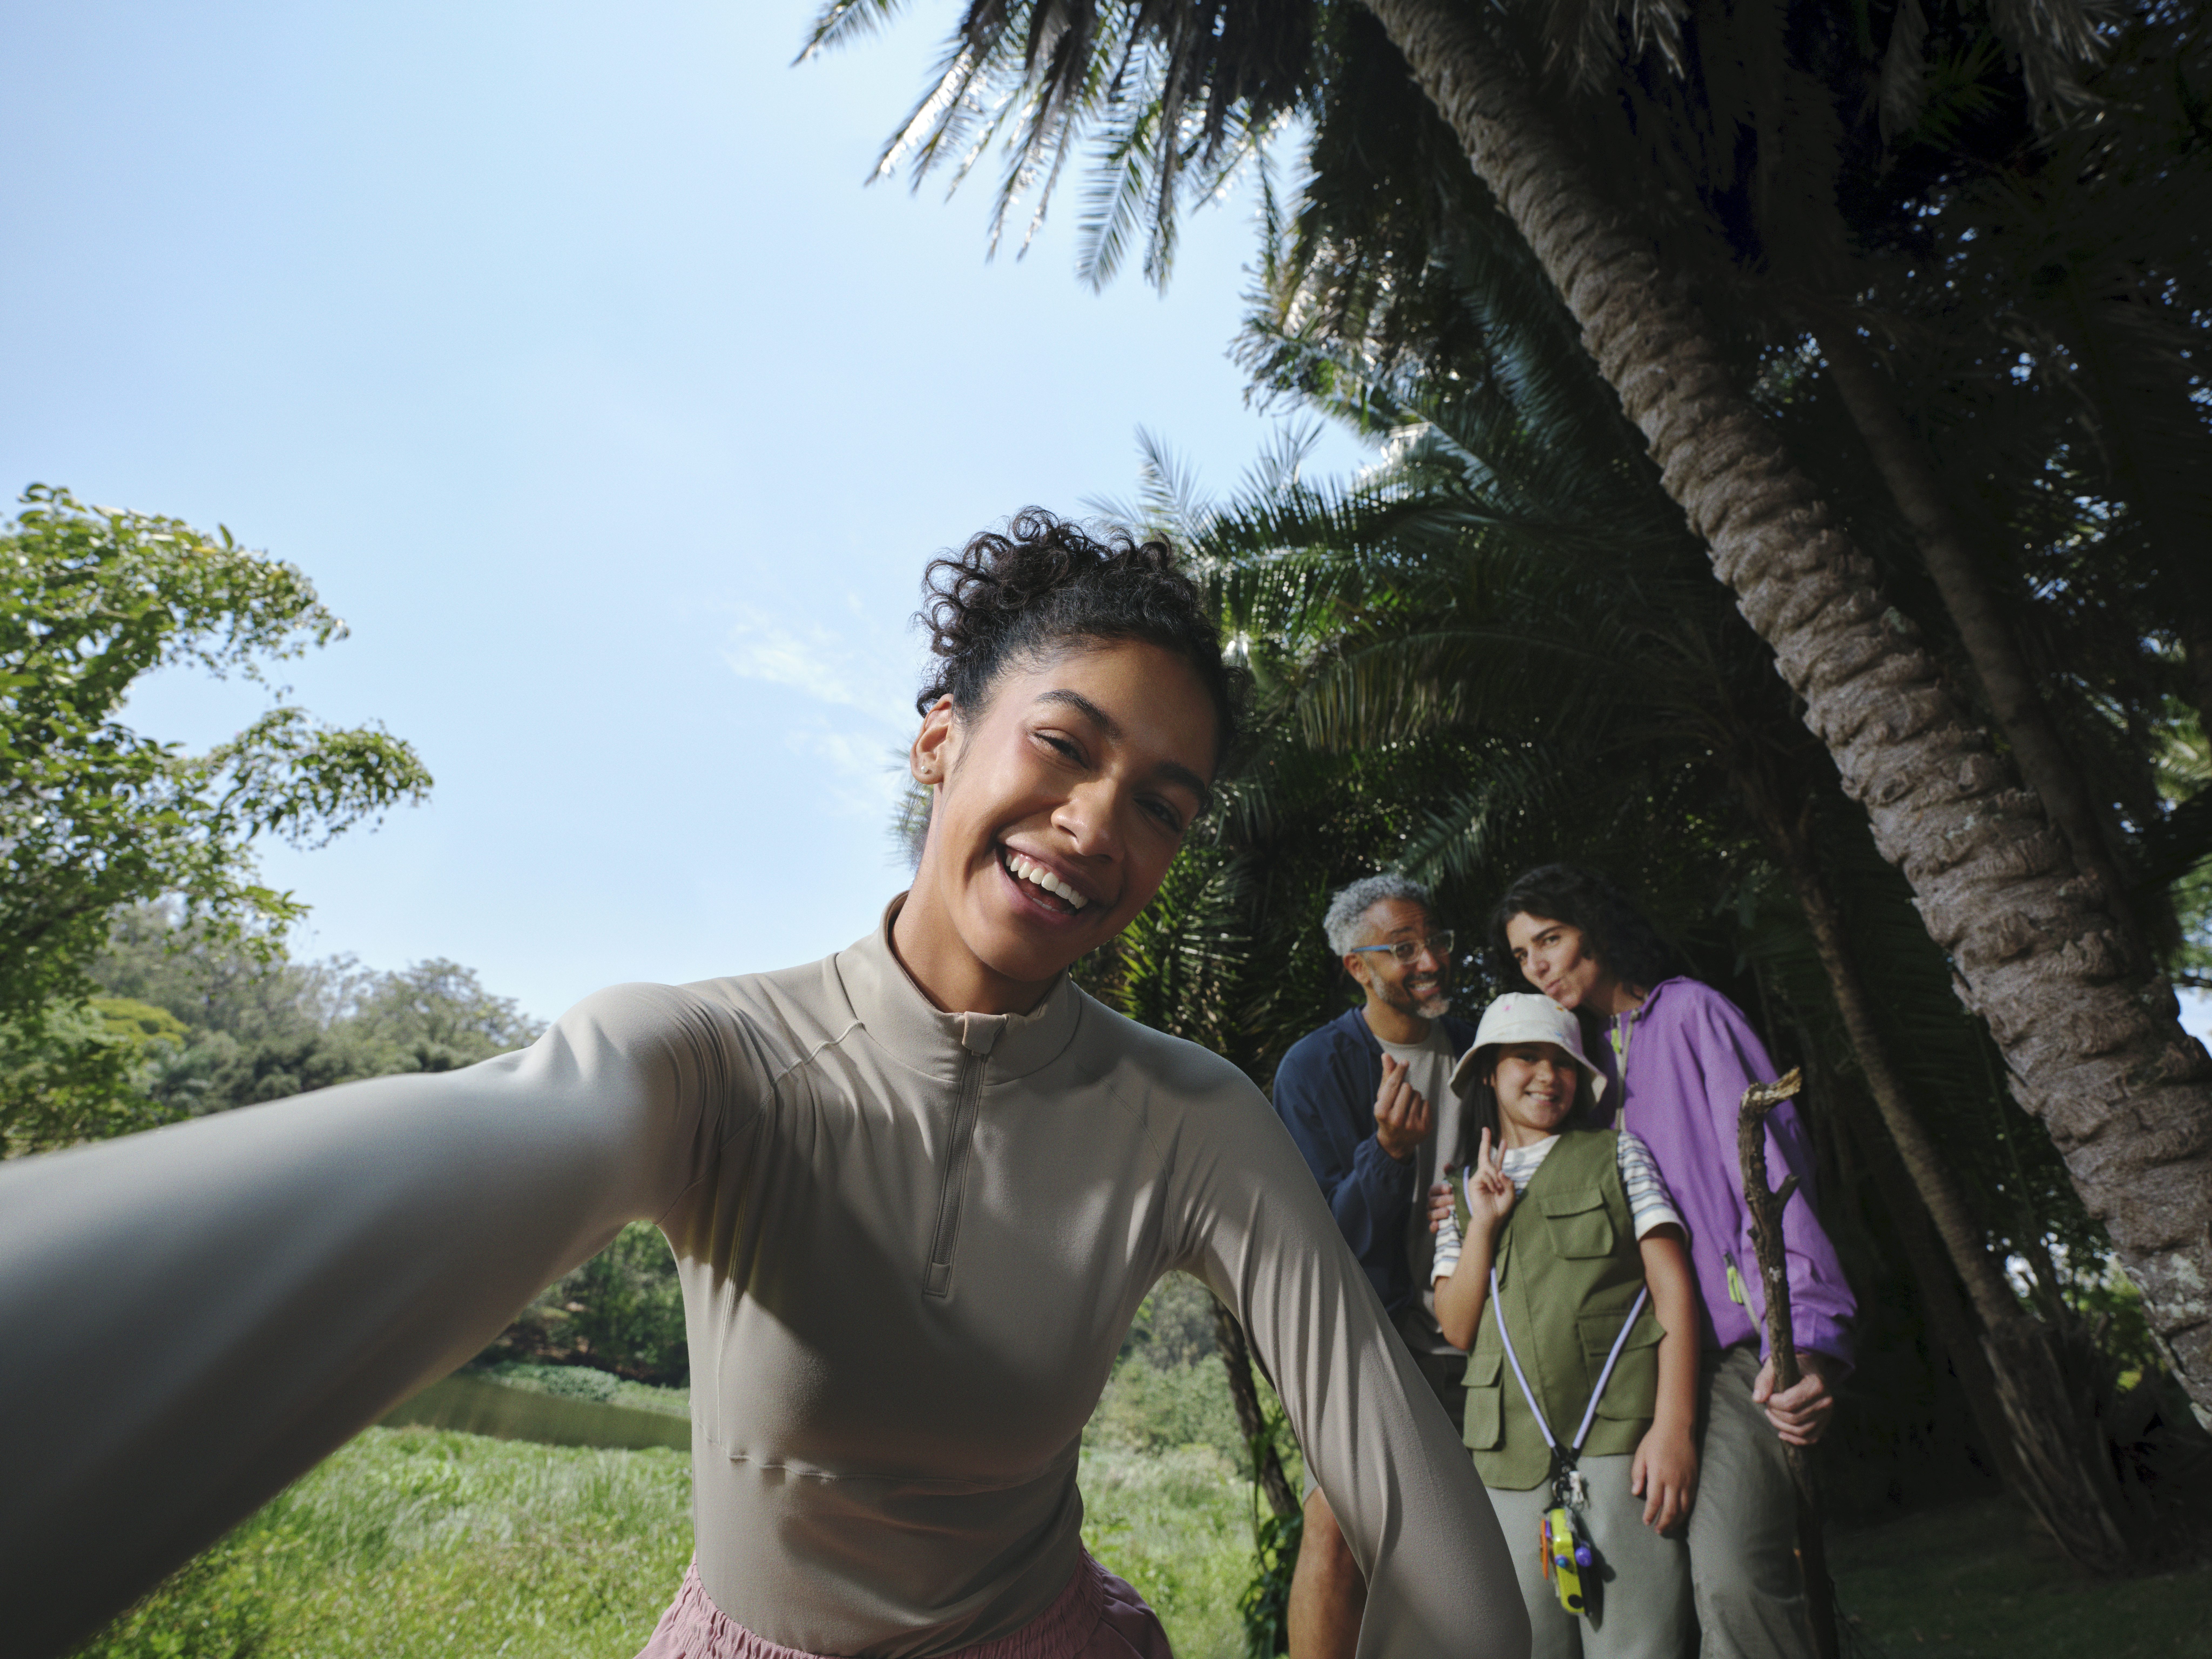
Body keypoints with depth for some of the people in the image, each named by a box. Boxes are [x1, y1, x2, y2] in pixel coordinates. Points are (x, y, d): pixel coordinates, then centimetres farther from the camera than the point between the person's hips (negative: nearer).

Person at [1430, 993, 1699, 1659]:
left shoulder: (1617, 1153, 9)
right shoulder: (1465, 1191, 14)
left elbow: (1674, 1286, 1)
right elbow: (1458, 1328, 7)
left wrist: (1675, 1425, -10)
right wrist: (1483, 1224, -5)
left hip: (1622, 1434, -2)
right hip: (1514, 1455, 2)